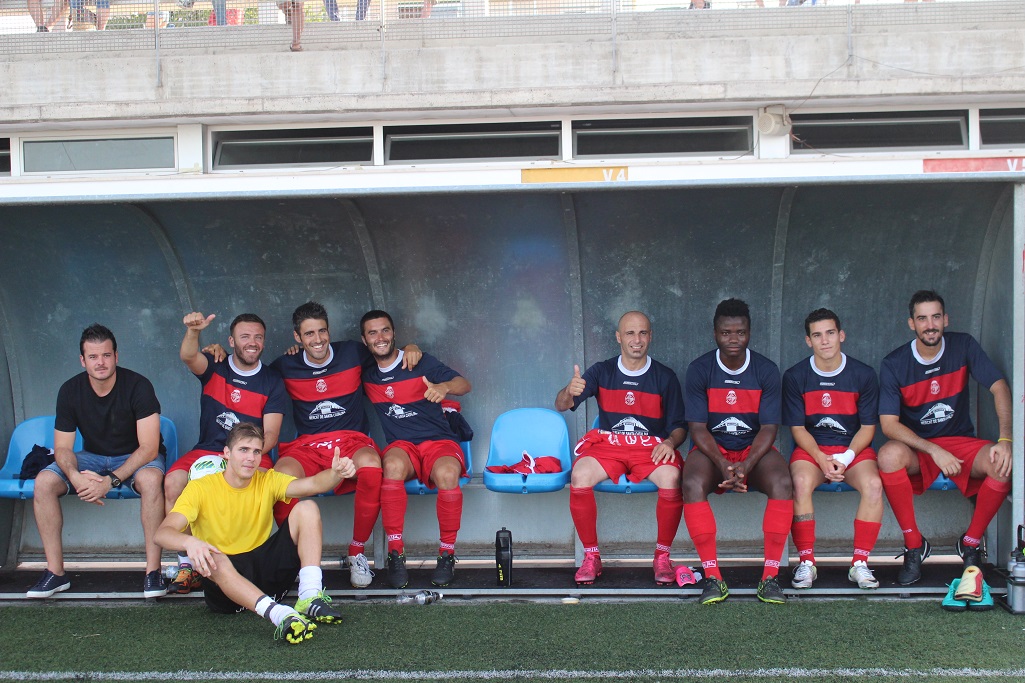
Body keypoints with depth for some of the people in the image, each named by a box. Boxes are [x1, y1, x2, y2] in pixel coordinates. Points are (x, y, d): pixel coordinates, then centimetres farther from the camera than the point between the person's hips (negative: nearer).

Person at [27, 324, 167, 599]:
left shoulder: (137, 386, -20)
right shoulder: (70, 390, -8)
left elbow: (148, 448, -24)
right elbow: (62, 448, -7)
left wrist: (111, 480, -35)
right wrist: (75, 476, -31)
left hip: (136, 458, -4)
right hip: (92, 457, 4)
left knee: (151, 479, -38)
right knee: (44, 482, -20)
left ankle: (153, 571, -31)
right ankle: (55, 572, -12)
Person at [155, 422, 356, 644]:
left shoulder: (267, 481, 3)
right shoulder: (200, 488, -6)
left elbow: (313, 484, -13)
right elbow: (162, 532, -19)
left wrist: (336, 473, -37)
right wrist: (189, 542, -42)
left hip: (265, 565, 4)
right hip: (224, 577, -3)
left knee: (307, 508, -12)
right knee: (212, 558, -39)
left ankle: (310, 597, -27)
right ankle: (278, 614, -56)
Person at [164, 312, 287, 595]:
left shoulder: (272, 381, 5)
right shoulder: (214, 368, 7)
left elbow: (270, 436, -3)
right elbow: (188, 357, -18)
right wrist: (193, 331, -40)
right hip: (207, 451, 2)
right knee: (173, 481, -27)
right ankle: (187, 565, -20)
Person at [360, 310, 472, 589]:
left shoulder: (420, 362, 1)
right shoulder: (366, 374, 13)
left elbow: (464, 384, -4)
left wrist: (444, 387, -28)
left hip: (439, 442, -2)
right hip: (402, 446, 2)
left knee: (446, 473, -37)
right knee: (393, 465, -37)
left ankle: (447, 554, -21)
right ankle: (395, 553, -30)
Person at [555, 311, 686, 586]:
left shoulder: (665, 377, 6)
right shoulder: (602, 372, 6)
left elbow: (679, 426, 9)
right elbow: (560, 406, -4)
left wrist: (670, 442, -15)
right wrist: (569, 391, -29)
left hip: (651, 447, 0)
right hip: (607, 444, 0)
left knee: (672, 479, -34)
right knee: (580, 476, -32)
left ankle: (662, 557, -12)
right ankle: (591, 557, -14)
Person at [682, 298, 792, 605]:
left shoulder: (767, 370, -3)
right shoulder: (699, 369, -5)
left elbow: (769, 428, -6)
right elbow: (698, 428, -8)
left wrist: (746, 465, -24)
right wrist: (722, 464, -25)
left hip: (755, 449, 1)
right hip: (712, 449, -1)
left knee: (783, 483, -31)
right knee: (692, 484, -33)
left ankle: (770, 576, -24)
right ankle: (712, 577, -26)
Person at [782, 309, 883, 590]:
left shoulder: (863, 375, -1)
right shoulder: (795, 376, -1)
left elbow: (867, 427, 1)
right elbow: (797, 428, -1)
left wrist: (846, 457, -16)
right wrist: (822, 459, -18)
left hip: (854, 449, 1)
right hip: (811, 449, 0)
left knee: (873, 484, -30)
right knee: (801, 482, -33)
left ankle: (860, 563, -18)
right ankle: (806, 562, -21)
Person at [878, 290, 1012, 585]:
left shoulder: (963, 346, -4)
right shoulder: (894, 364, -9)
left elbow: (999, 388, -10)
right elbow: (889, 423, -15)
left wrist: (1005, 440, -27)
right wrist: (934, 451, -27)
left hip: (962, 442, 2)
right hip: (916, 448, -1)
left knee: (1005, 464, -30)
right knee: (889, 455, -36)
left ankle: (971, 543, -5)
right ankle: (914, 545, -16)